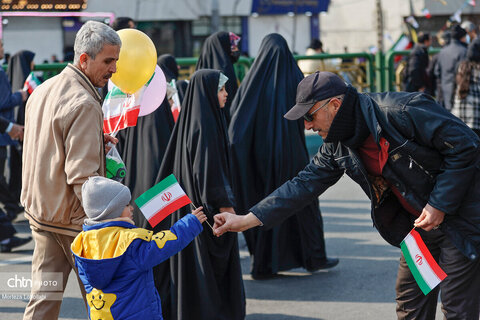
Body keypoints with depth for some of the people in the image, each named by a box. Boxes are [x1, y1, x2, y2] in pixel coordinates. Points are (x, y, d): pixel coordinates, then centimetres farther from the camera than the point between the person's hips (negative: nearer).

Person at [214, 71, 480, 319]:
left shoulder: (403, 111, -24)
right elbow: (304, 184, 2)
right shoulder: (338, 147, 0)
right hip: (418, 226, 8)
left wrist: (439, 204, -20)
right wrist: (246, 220, -4)